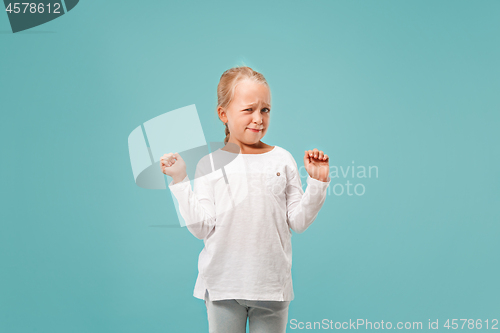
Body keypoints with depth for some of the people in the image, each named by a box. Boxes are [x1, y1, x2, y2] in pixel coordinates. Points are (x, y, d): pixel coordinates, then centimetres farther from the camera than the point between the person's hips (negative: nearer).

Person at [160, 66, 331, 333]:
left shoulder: (282, 159, 3)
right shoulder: (209, 164, 0)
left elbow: (297, 221, 2)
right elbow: (202, 227, -7)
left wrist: (317, 182, -6)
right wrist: (180, 181, -10)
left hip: (272, 284, 1)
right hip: (222, 285, -1)